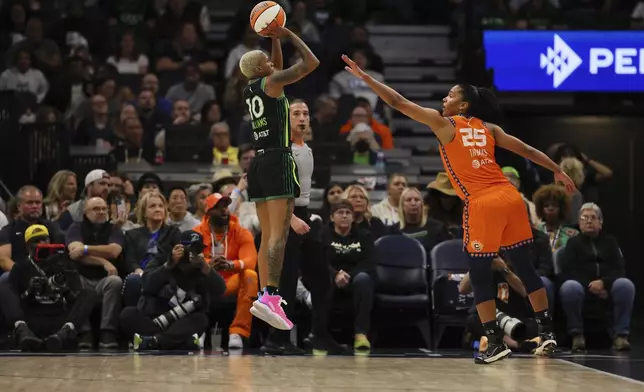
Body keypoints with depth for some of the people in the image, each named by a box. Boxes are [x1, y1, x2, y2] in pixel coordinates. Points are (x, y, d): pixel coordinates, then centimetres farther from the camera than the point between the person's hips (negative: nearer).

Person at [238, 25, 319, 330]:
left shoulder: (249, 90, 17)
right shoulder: (271, 82, -4)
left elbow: (278, 66, 35)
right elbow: (311, 63, -3)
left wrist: (275, 39, 25)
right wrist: (289, 35, 6)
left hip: (258, 164, 8)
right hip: (278, 161, -8)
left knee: (267, 236, 10)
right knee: (279, 234, -16)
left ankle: (267, 298, 7)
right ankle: (269, 297, -30)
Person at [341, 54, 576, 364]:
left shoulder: (443, 124, 3)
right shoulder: (488, 128, 16)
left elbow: (398, 102, 2)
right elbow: (526, 150, 18)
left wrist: (364, 77, 6)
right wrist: (558, 171, 28)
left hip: (482, 205, -5)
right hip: (510, 198, 5)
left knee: (480, 275, 5)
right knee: (525, 267, 13)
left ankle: (496, 343, 3)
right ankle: (547, 332, 15)